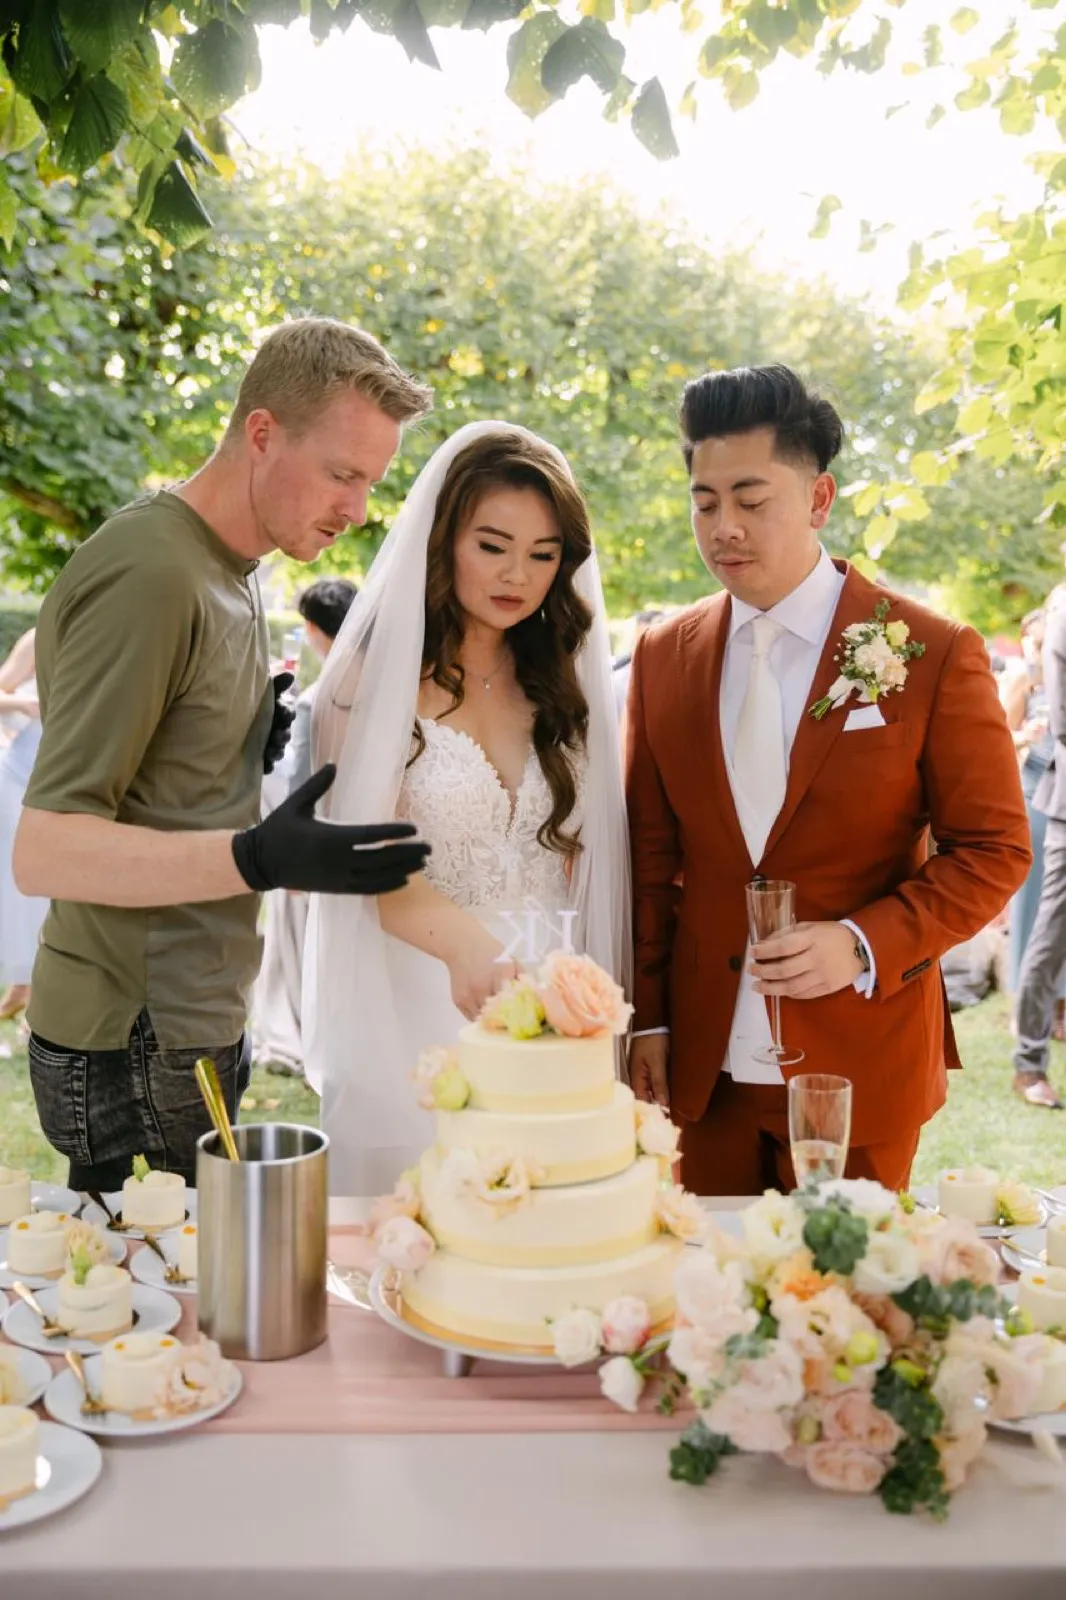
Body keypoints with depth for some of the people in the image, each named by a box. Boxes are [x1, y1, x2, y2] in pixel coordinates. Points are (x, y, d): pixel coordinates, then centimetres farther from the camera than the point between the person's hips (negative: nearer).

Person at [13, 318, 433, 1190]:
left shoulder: (232, 570, 10)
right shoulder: (146, 575, -19)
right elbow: (46, 849, -22)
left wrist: (255, 742, -2)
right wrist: (258, 858, -33)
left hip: (197, 1025, 9)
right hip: (134, 1051, -8)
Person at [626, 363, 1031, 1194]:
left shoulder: (935, 652, -7)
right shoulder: (664, 656, 3)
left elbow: (994, 850, -5)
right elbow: (651, 857, 7)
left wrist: (864, 944, -18)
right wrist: (647, 1020, 3)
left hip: (858, 1063, -2)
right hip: (702, 1067, 3)